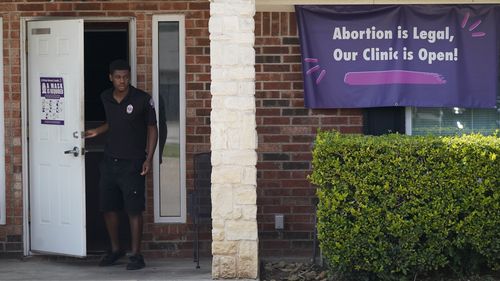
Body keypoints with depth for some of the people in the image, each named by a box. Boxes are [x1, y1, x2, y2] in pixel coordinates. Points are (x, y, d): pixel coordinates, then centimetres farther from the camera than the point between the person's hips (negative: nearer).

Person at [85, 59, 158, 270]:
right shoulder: (106, 98, 6)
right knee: (108, 208, 10)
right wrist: (98, 131, 9)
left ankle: (136, 255, 3)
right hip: (109, 161, 5)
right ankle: (115, 249, 26)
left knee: (134, 210, -4)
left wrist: (149, 158, -10)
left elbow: (152, 129, -4)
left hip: (132, 163, -5)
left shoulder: (142, 100, -10)